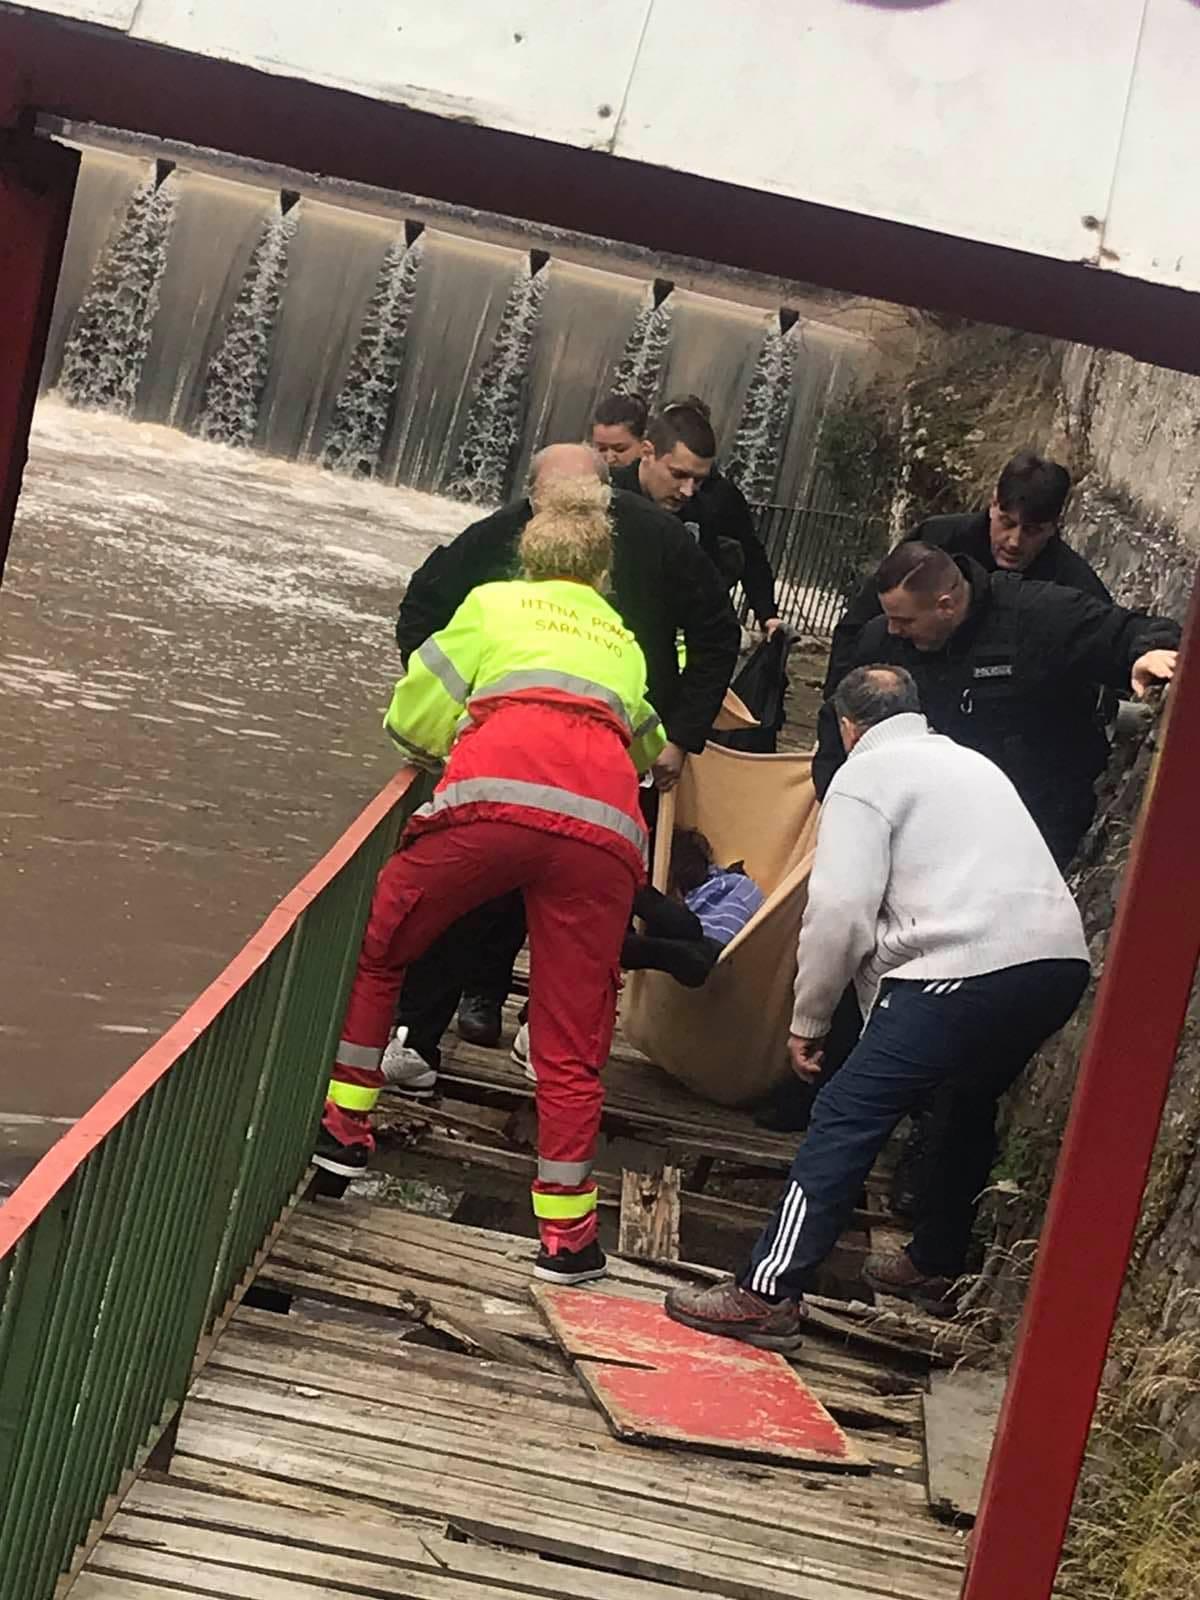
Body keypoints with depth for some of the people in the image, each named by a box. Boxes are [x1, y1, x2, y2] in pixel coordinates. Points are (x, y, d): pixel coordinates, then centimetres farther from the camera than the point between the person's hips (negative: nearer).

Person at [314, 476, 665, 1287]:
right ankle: (566, 1230, 10)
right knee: (572, 1039, 9)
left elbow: (413, 719, 21)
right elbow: (651, 746, 42)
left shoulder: (495, 603, 26)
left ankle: (344, 1125, 25)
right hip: (606, 823, 3)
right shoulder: (624, 643, 35)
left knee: (377, 947, 21)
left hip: (496, 793, -2)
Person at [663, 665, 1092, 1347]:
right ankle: (934, 1265, 40)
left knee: (847, 1117, -6)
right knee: (970, 1106, 30)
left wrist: (808, 1020, 5)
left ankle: (768, 1295, -10)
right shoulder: (972, 762, 29)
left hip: (969, 966, -8)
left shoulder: (865, 774, 5)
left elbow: (840, 912, -5)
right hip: (1062, 956, 9)